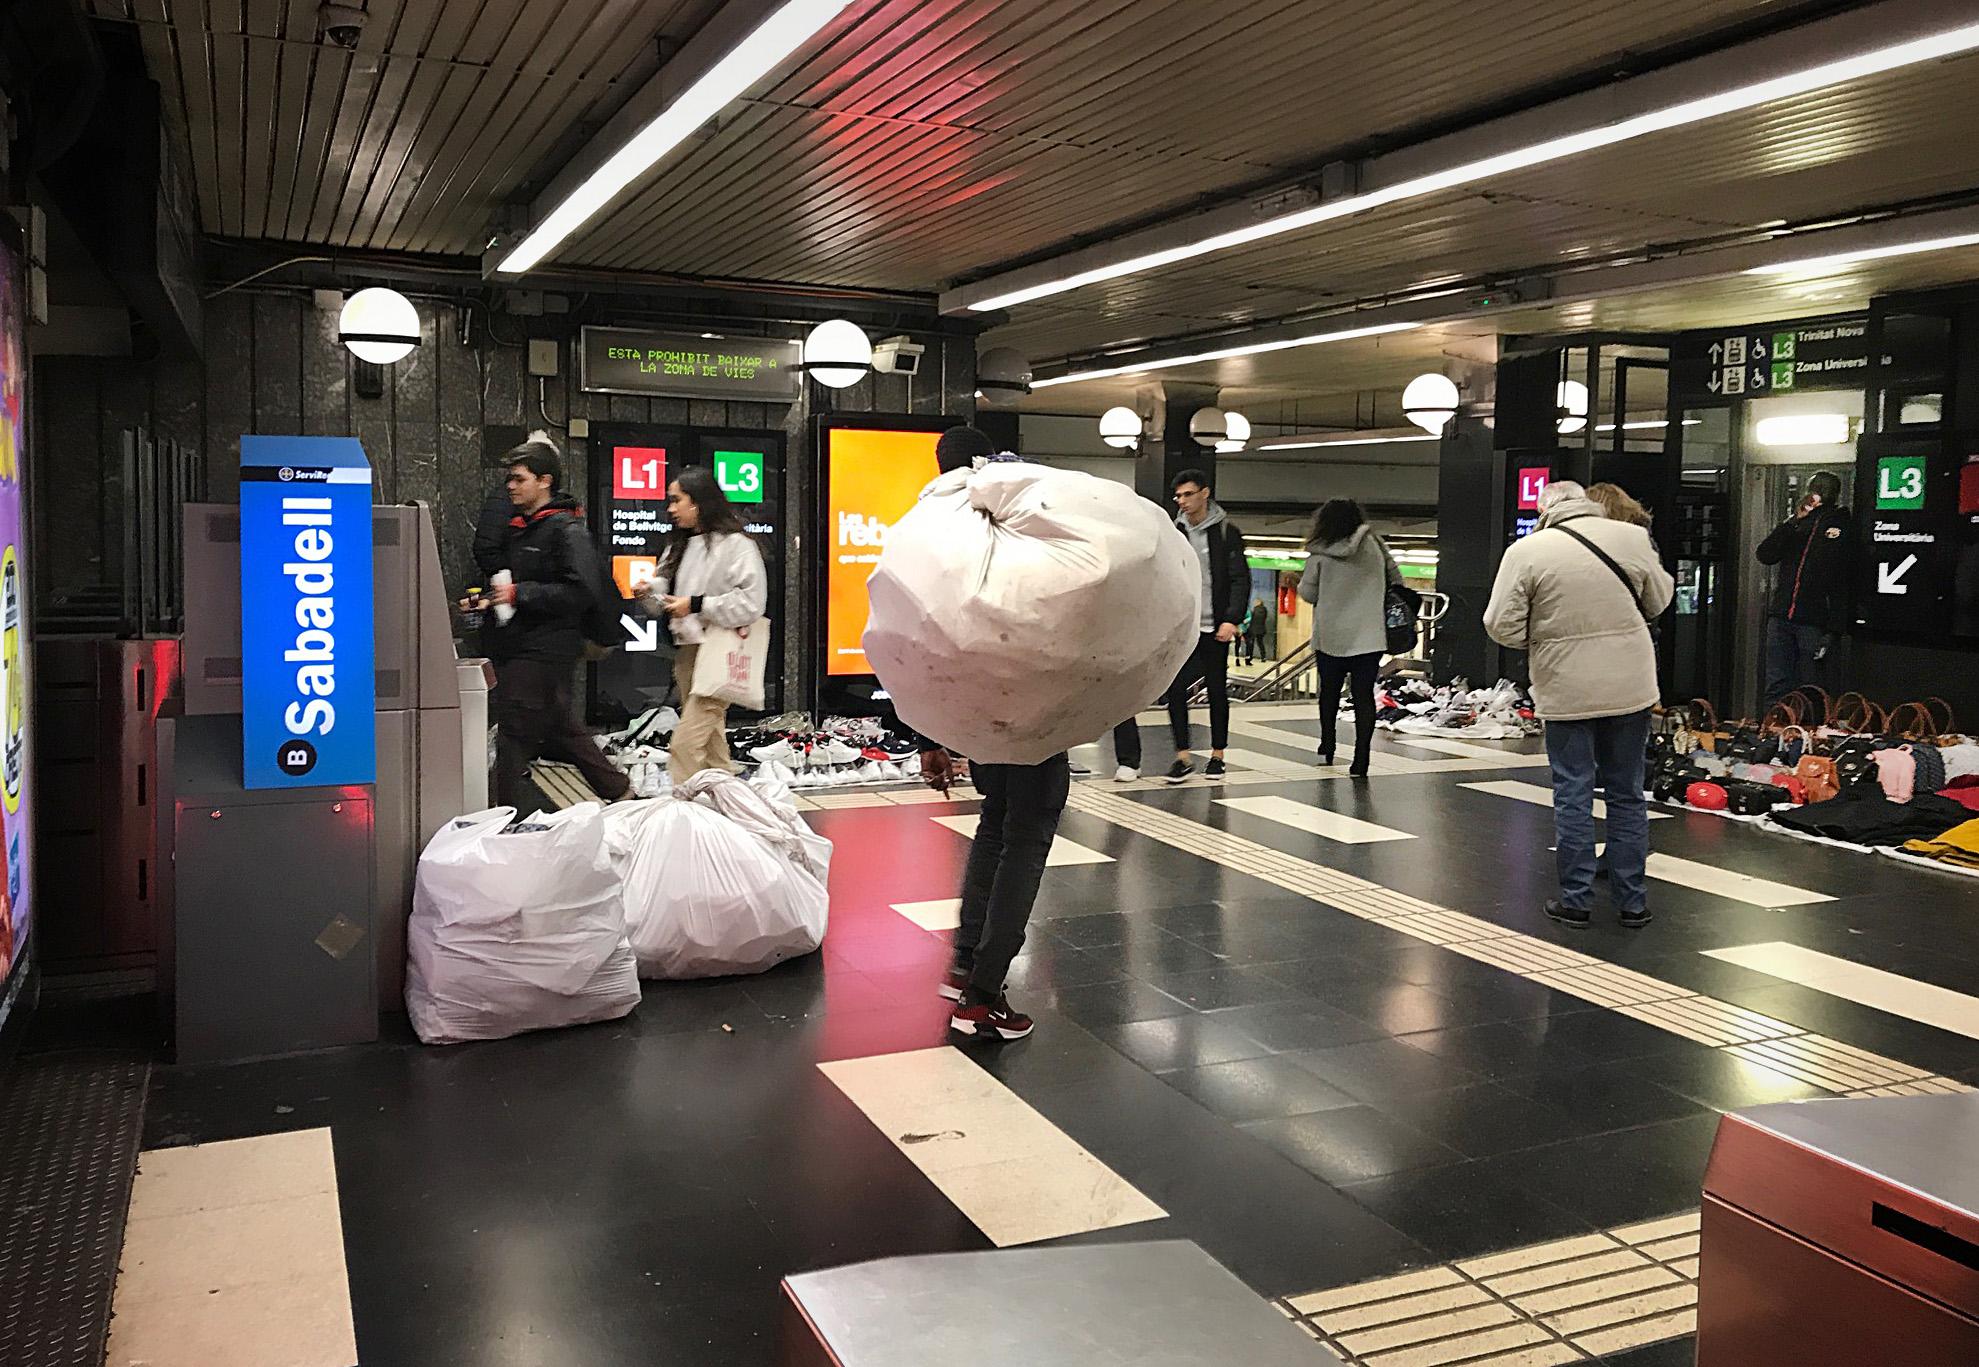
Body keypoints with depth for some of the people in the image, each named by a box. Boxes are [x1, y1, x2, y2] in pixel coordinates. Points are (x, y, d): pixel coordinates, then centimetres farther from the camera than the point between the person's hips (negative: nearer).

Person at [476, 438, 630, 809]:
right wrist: (489, 600, 11)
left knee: (511, 742, -10)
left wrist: (520, 594, -21)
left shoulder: (566, 529, -11)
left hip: (544, 650, -10)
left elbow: (582, 591, -22)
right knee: (560, 732, 17)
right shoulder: (520, 528, 18)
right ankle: (620, 794, 28)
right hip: (517, 648, 10)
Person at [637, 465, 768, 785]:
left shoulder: (735, 544, -10)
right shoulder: (678, 546, 15)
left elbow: (751, 602, -17)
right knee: (712, 741, 16)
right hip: (686, 651, 8)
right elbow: (664, 601, 20)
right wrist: (650, 594, -2)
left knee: (685, 743, -15)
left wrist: (697, 605, -18)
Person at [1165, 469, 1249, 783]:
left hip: (1215, 628, -2)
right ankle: (1183, 757, 0)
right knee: (1174, 689, -8)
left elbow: (1240, 580, -4)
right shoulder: (1174, 532, 9)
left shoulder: (1226, 532, 0)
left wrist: (1231, 619, -15)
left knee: (1217, 691, 6)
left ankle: (1217, 755, 18)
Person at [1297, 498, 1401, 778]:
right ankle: (1361, 759, -5)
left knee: (1329, 691, 18)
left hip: (1331, 636, 0)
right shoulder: (1374, 546, -1)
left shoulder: (1320, 555, -8)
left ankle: (1327, 748, 27)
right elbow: (1395, 580, 5)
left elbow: (1307, 593, -3)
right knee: (1364, 696, 1)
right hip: (1369, 636, 1)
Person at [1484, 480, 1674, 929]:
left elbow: (1501, 626, -10)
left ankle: (1576, 899, 11)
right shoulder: (1632, 538, -1)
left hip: (1566, 690, -2)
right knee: (1627, 794, 12)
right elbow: (1659, 601, 12)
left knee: (1573, 794, 7)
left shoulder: (1526, 551, -9)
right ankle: (1632, 901, 19)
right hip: (1629, 688, 3)